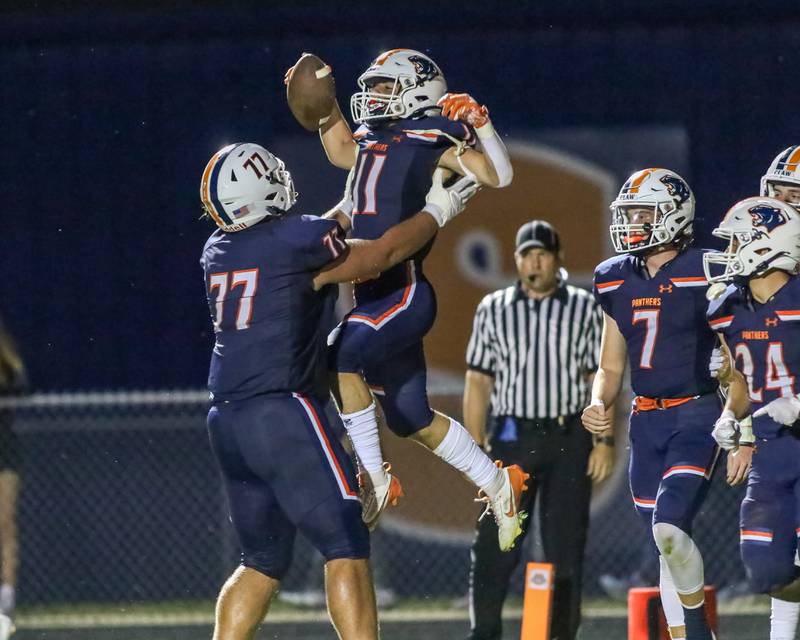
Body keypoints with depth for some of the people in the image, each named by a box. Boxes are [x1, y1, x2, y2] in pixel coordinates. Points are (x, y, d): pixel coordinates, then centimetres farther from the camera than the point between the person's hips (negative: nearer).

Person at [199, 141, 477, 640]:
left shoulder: (218, 250, 13)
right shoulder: (297, 239, -8)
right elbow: (383, 254, 4)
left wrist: (351, 205, 38)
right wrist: (438, 210, 18)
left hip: (227, 424, 8)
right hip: (283, 412, -8)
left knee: (264, 560, 17)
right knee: (347, 546, -7)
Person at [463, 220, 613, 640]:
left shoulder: (584, 309, 6)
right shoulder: (493, 310, 8)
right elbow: (478, 381, 8)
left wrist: (605, 440, -3)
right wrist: (475, 445, 1)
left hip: (568, 439, 0)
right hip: (511, 437, 0)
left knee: (566, 546, 2)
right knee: (493, 544, -6)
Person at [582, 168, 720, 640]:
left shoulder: (705, 275, -10)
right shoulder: (617, 282, 8)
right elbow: (611, 368, 16)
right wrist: (599, 405, -5)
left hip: (697, 414, -6)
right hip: (647, 421, 6)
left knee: (669, 527, -22)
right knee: (665, 542, 8)